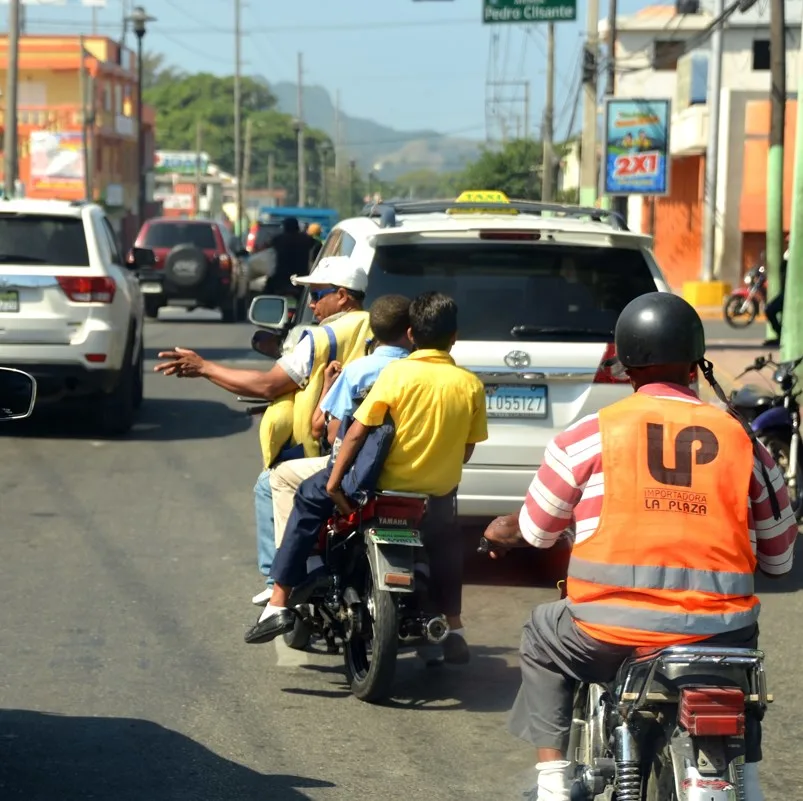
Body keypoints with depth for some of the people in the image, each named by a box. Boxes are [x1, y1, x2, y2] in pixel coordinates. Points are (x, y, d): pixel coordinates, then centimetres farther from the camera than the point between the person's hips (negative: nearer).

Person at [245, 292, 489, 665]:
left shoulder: (398, 372, -12)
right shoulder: (471, 385, -3)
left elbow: (358, 431, -14)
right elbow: (466, 451, 5)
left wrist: (334, 480, -6)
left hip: (386, 489, -3)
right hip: (438, 493, 3)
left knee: (310, 498, 16)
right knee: (447, 537, 37)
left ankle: (279, 602, 8)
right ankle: (453, 630, 32)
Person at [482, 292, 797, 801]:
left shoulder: (588, 437, -1)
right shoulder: (743, 441, 3)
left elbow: (537, 530, 12)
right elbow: (779, 557, 12)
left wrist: (503, 532, 36)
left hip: (611, 635, -2)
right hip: (718, 634, 2)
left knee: (543, 641, 29)